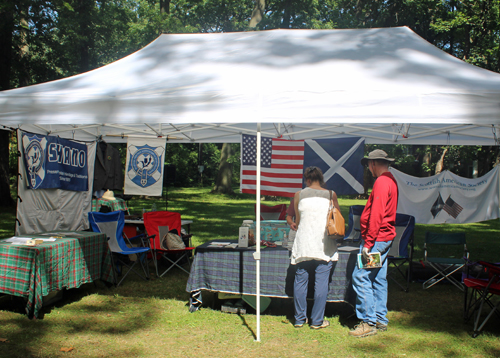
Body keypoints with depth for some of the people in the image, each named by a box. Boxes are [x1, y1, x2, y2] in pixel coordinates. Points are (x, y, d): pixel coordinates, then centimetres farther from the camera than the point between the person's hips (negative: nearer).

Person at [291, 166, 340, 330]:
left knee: (300, 281, 10)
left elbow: (297, 221, 8)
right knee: (321, 282, 4)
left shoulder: (299, 195, 1)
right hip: (324, 245, -1)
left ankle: (300, 318, 17)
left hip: (303, 243, 1)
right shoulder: (330, 195, 0)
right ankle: (317, 320, 8)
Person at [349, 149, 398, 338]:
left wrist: (368, 243, -22)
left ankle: (369, 322, -5)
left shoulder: (381, 182, -15)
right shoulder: (391, 181, 17)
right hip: (385, 237, 11)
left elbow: (376, 215, -22)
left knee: (361, 277, -8)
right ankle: (381, 320, 20)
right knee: (378, 278, 14)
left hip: (376, 238, -10)